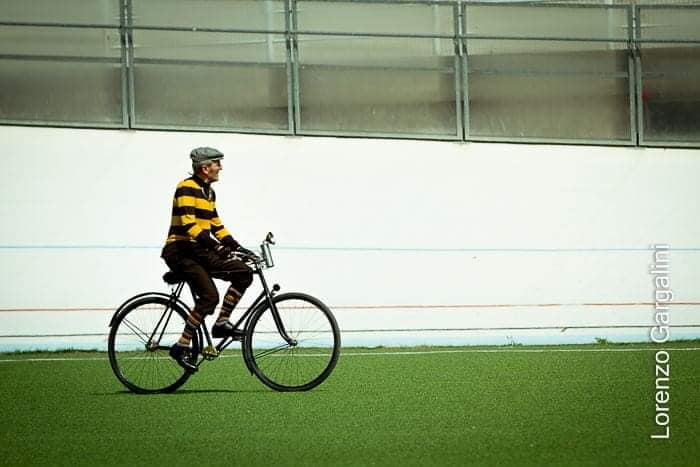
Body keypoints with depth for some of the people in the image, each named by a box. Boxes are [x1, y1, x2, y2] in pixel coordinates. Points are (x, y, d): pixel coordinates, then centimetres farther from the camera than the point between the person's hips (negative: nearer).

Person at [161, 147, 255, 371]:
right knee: (209, 296, -23)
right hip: (180, 251, -9)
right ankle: (181, 347, -18)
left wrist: (237, 247, 9)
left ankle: (222, 322, 1)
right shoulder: (187, 188, -13)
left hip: (199, 252, 9)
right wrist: (215, 245, -30)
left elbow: (215, 224, 20)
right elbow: (188, 224, -23)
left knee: (243, 273, -2)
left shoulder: (208, 191, 17)